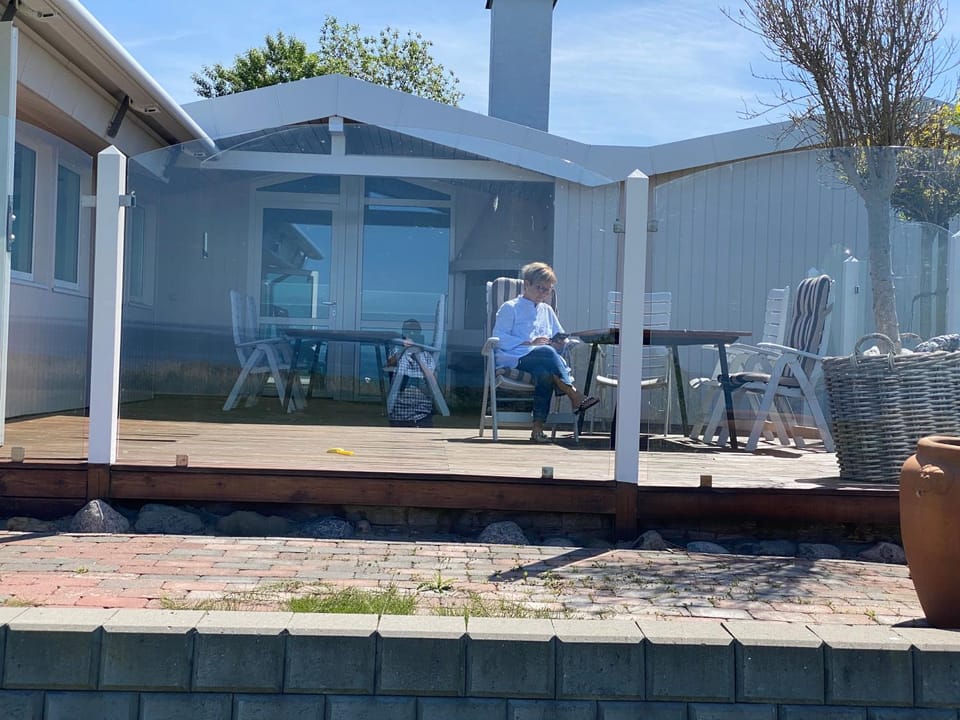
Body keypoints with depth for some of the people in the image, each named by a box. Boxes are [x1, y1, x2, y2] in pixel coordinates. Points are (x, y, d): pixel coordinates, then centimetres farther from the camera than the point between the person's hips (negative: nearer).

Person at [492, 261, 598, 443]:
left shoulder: (547, 310, 27)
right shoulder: (510, 308, 8)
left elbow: (559, 337, 27)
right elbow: (499, 338, -4)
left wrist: (559, 343, 1)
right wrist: (530, 344, -13)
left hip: (542, 363, 4)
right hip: (512, 358, -4)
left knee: (544, 372, -36)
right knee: (547, 352, -36)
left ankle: (538, 428, -39)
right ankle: (575, 396, -39)